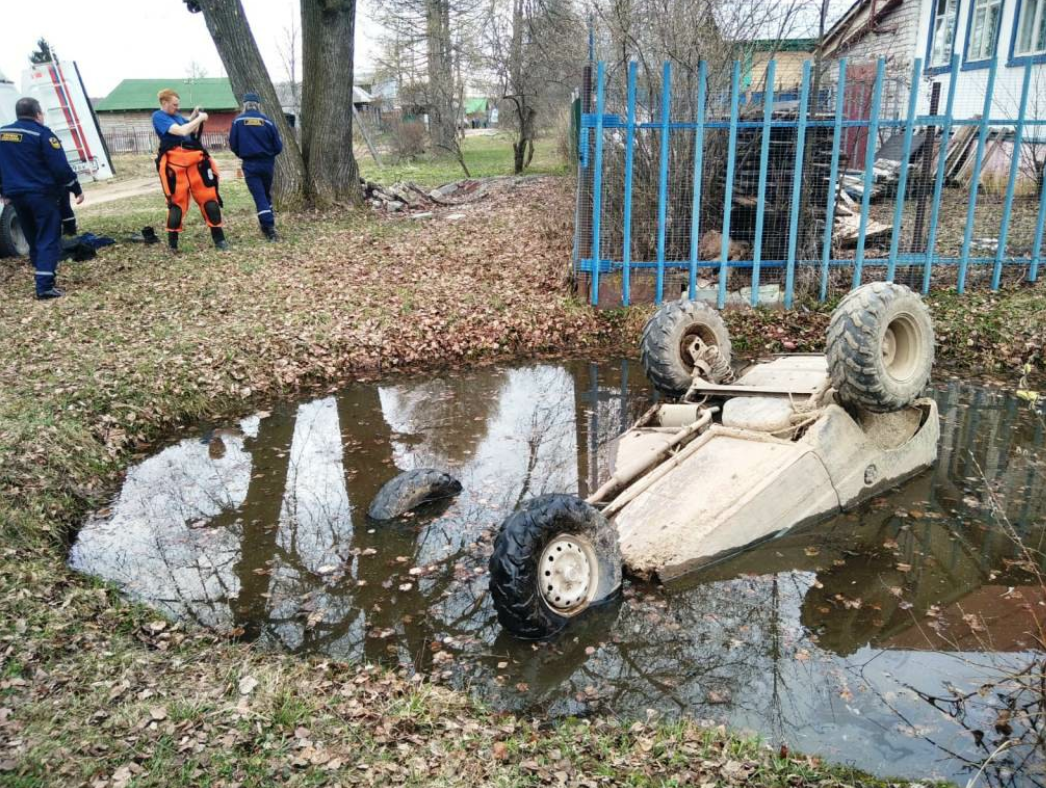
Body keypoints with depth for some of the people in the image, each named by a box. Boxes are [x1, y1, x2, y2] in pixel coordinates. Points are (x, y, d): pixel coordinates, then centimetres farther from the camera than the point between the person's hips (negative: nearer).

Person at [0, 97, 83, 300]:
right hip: (42, 194, -7)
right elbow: (60, 166, -15)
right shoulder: (41, 134, -10)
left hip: (17, 195, 7)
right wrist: (76, 189, -6)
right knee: (48, 239, -6)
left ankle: (44, 278, 24)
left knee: (33, 239, 18)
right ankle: (45, 286, -15)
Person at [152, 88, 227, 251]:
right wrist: (200, 118, -8)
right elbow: (181, 131, -18)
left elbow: (193, 132, 26)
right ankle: (172, 243, 11)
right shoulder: (158, 117, -5)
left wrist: (194, 116, 10)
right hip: (175, 164, -6)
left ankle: (219, 238, 10)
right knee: (177, 202, -2)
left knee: (209, 198, 3)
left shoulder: (177, 116, 17)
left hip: (194, 161, 6)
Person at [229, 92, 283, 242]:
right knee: (266, 194, 20)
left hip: (250, 165, -2)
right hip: (267, 163, 2)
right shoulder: (267, 122, -3)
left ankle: (269, 228, -10)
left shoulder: (238, 121, -4)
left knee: (259, 197, -1)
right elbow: (278, 147, 0)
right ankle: (269, 225, 24)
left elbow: (233, 145, -1)